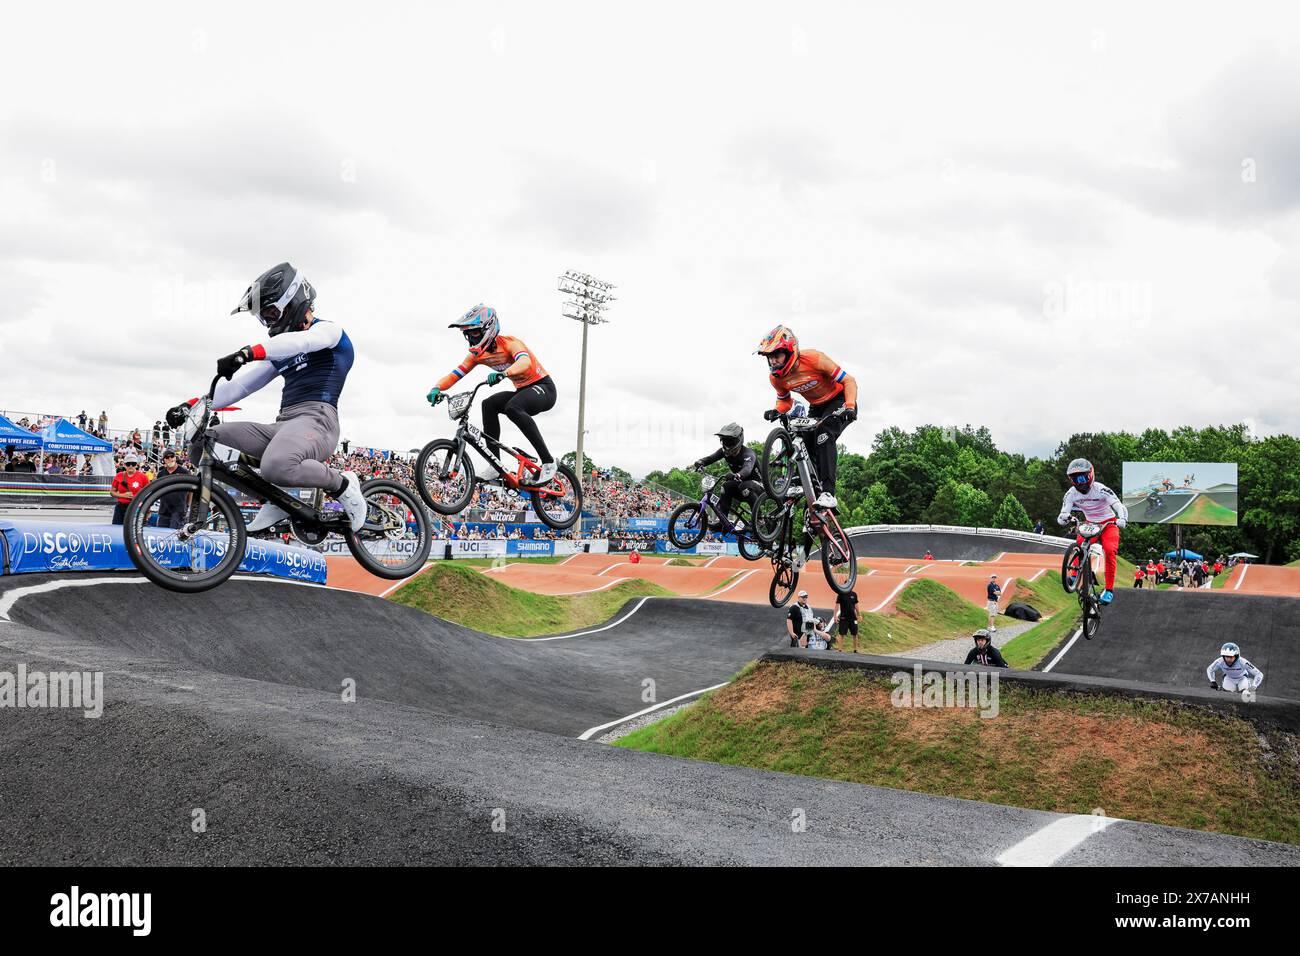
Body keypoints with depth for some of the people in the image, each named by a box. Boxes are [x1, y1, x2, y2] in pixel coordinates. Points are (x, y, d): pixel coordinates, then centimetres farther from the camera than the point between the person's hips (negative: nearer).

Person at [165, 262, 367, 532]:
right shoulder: (279, 352, 27)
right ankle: (276, 499, -2)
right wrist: (191, 405, 10)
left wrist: (249, 352, -34)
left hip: (315, 420, -8)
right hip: (283, 425, 8)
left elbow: (300, 341, -19)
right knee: (202, 444, -7)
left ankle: (343, 485, -12)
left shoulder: (328, 330, 5)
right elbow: (239, 385, 22)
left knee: (277, 468, -39)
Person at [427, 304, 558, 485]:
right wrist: (437, 388, -29)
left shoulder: (509, 343, -23)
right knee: (489, 405, -18)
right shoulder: (477, 354, -2)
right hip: (522, 391, 7)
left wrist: (503, 373, -64)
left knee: (512, 407, -34)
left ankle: (548, 462, -29)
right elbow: (454, 375, -8)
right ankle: (495, 467, -14)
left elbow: (525, 362, -45)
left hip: (543, 388, -7)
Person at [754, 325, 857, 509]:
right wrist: (776, 411, -17)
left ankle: (828, 492, -34)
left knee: (823, 437, -29)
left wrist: (849, 407, -38)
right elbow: (785, 401, 6)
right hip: (817, 407, 7)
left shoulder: (814, 359, -30)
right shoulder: (775, 377, -13)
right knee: (804, 441, -14)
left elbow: (848, 381, -24)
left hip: (839, 400, -7)